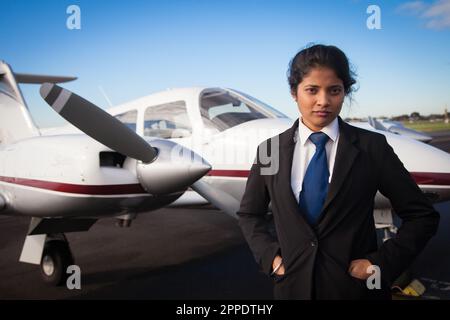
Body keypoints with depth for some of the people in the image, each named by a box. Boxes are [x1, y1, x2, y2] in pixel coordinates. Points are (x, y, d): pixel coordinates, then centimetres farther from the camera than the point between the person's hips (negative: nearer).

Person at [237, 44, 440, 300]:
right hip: (294, 285, 2)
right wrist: (270, 256, -2)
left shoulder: (372, 147, -7)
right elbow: (249, 214, 11)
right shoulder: (271, 149, -2)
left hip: (356, 286, -1)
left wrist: (382, 263, -10)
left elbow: (422, 215, -2)